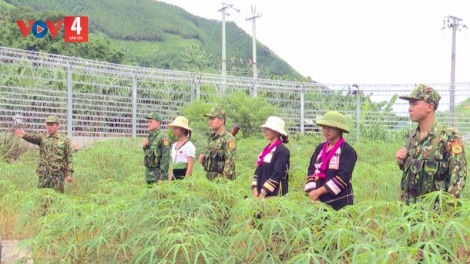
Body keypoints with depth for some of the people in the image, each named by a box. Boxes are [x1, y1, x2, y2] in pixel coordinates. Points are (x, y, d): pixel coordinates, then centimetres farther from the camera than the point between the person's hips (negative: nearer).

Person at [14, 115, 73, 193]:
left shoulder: (64, 139, 3)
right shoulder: (42, 137, 8)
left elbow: (69, 157, 1)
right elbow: (33, 137, -15)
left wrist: (69, 173, -7)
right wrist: (24, 135, -38)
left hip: (58, 174, -2)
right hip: (43, 174, 2)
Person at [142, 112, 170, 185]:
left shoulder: (163, 137, -13)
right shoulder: (150, 137, 13)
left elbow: (165, 158, -18)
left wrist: (162, 178, -21)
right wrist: (145, 147, 2)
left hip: (158, 173, -8)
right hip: (149, 173, 8)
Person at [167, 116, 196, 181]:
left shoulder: (189, 145, -7)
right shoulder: (174, 145, 15)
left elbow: (190, 166, -11)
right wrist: (170, 179, 14)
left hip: (184, 177, -7)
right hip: (174, 177, 7)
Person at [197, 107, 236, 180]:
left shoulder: (228, 139, -12)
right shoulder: (211, 137, 14)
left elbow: (230, 163, -18)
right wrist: (202, 157, 4)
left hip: (221, 180, -8)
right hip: (209, 179, 8)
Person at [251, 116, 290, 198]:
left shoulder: (282, 151, -10)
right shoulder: (266, 149, 14)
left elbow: (278, 173, -17)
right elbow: (258, 170, 14)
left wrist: (263, 192, -18)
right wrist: (255, 189, 1)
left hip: (275, 194, -7)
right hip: (262, 192, 7)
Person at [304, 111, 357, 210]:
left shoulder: (348, 151, -7)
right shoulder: (320, 148, 12)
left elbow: (343, 177, -16)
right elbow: (311, 171, 10)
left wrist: (319, 191, -16)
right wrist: (312, 192, -6)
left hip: (340, 202, -5)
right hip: (319, 200, 6)